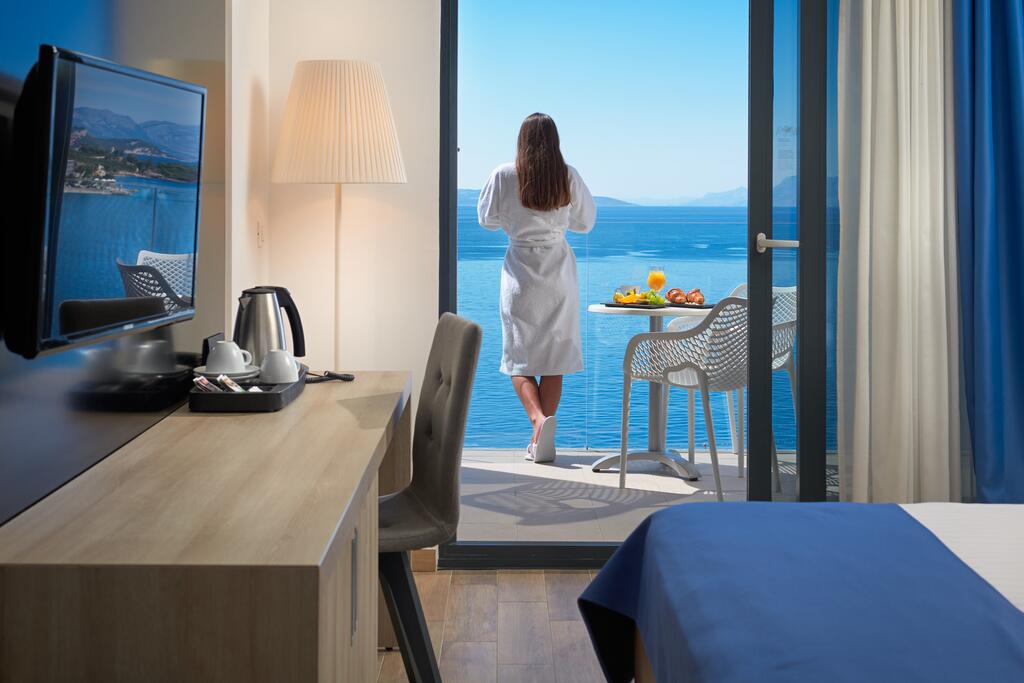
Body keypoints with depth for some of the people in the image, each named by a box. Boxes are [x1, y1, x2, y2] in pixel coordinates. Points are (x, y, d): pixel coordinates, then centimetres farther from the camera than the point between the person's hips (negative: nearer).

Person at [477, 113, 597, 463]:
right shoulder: (568, 177, -5)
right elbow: (585, 222, 7)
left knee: (519, 357, 7)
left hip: (520, 273, -2)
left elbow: (487, 219, 4)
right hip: (559, 275, 2)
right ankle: (542, 440, 10)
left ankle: (539, 418, -18)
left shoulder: (504, 176, -9)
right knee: (554, 356, 9)